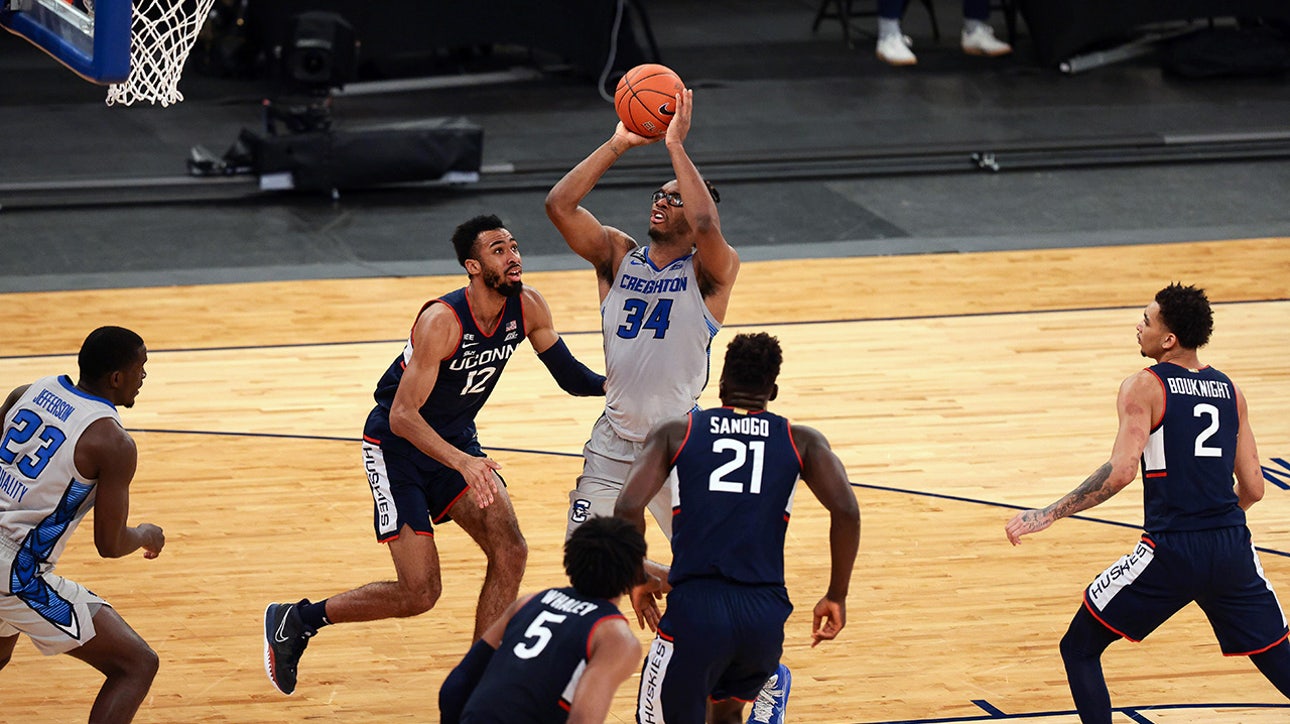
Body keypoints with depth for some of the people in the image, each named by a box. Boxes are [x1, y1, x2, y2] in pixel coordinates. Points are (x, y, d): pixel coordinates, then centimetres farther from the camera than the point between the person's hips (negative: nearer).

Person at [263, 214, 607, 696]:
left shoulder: (527, 308, -10)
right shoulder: (442, 321, -30)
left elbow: (569, 375, 3)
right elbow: (403, 416, -32)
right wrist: (462, 462, -45)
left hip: (456, 439, 7)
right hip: (396, 445, -7)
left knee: (510, 552, -9)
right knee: (420, 592, -9)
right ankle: (296, 620, 10)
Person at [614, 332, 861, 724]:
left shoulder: (676, 432, 11)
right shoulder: (802, 441, 13)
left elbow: (628, 508, -1)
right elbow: (846, 511, -2)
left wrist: (638, 581, 14)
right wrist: (836, 596, 8)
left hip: (695, 607, -3)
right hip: (767, 614, 3)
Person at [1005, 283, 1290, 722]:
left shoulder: (1144, 388, -4)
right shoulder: (1228, 390, 12)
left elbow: (1121, 471, -17)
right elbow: (1252, 488, 12)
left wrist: (1048, 516, -12)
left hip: (1171, 553, -5)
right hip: (1233, 550, 5)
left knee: (1079, 650, 10)